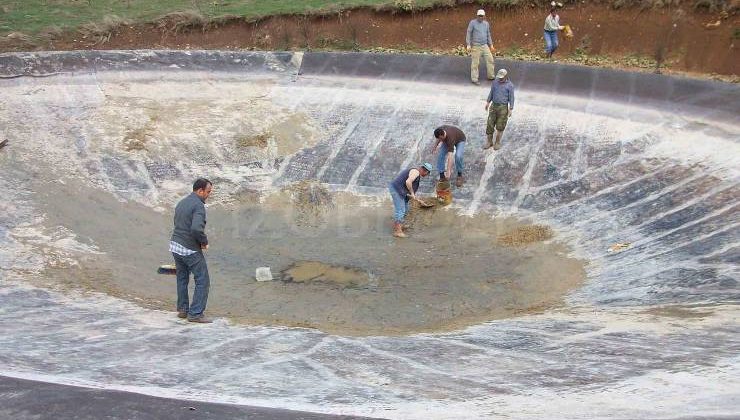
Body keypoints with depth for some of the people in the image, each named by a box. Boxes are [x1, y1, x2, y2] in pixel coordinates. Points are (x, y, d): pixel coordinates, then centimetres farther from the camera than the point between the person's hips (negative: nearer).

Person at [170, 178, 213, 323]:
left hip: (175, 244, 9)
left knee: (182, 279, 20)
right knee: (203, 281, -1)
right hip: (190, 249, -9)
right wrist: (205, 242, -13)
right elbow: (196, 228, -31)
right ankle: (195, 314, -3)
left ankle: (182, 309, 26)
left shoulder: (181, 203, 12)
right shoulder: (198, 206, -17)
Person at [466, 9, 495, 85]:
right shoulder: (472, 22, -7)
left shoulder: (486, 23, 10)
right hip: (476, 46, -5)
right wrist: (468, 45, -12)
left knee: (490, 59, 3)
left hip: (485, 45, 5)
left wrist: (491, 44, 15)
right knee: (475, 63, -2)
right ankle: (474, 79, 6)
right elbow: (468, 34, -6)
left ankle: (491, 76, 15)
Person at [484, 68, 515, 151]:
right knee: (490, 125, 5)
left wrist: (510, 109, -8)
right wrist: (488, 102, 15)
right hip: (494, 105, 4)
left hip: (503, 108, -4)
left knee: (500, 126, 4)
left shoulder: (510, 85, -9)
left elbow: (511, 98, -6)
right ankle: (489, 142, 19)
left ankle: (498, 142, 19)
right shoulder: (495, 82, 3)